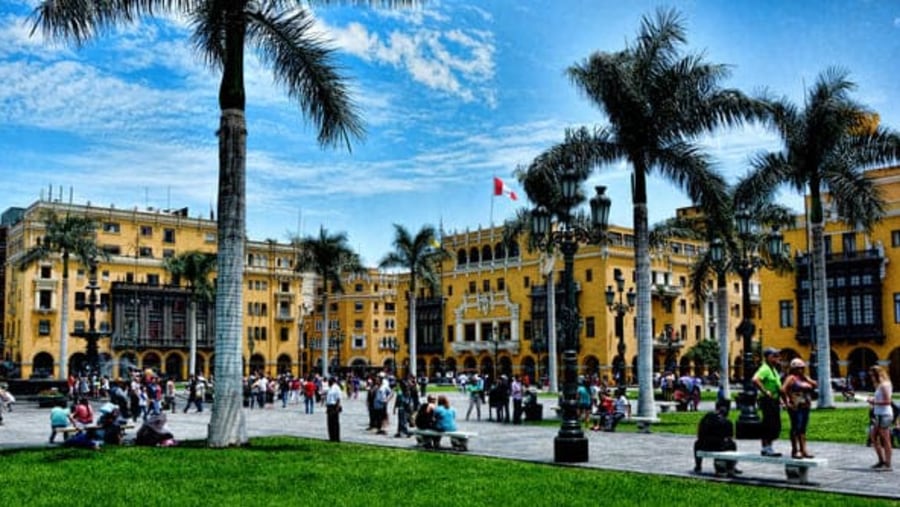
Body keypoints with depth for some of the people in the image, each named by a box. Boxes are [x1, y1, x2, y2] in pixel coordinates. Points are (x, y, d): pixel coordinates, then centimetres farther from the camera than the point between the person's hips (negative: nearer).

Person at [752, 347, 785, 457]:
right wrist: (765, 391, -27)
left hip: (774, 401, 10)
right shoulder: (764, 369, -15)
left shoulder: (773, 369, 17)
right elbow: (755, 380, -31)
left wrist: (779, 398, 18)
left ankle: (767, 448, 19)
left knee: (776, 426, 12)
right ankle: (766, 448, -1)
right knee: (768, 425, -7)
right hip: (768, 401, -10)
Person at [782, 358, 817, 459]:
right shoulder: (791, 378, -8)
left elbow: (815, 385, 6)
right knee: (796, 428, -5)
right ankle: (795, 451, -2)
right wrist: (787, 401, -17)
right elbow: (783, 389, -19)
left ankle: (803, 450, 14)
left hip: (805, 406, 8)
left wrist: (806, 378, 0)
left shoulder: (805, 378, 16)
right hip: (795, 407, -8)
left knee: (803, 429, 10)